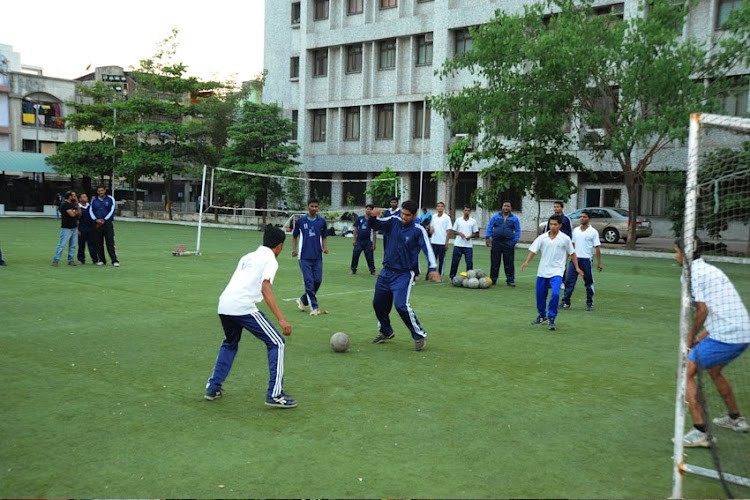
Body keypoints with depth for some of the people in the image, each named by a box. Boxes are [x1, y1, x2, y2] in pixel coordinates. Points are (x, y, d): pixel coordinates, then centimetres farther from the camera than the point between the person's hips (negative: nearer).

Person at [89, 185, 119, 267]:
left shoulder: (110, 199, 3)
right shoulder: (94, 200, 9)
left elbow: (112, 211, -3)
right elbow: (90, 211, 5)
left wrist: (104, 220, -10)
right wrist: (96, 220, -10)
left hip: (108, 223, -3)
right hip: (97, 224, 3)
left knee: (110, 243, -8)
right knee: (99, 243, 5)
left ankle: (115, 261, -10)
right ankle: (101, 260, 15)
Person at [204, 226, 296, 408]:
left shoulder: (248, 256, 25)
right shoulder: (270, 260, 3)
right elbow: (266, 289, -11)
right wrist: (281, 319, -17)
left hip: (224, 305, 8)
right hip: (243, 306, -8)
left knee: (230, 344, 32)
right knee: (276, 343, 3)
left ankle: (213, 387, 32)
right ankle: (274, 395, 0)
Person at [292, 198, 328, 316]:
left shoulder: (322, 221, 6)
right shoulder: (300, 221, 3)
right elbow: (294, 236, 12)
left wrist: (324, 247, -3)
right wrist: (294, 248, -1)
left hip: (317, 256, 2)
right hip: (304, 256, -2)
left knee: (318, 281, 0)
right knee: (309, 282, -6)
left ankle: (303, 300, 22)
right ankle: (314, 307, -1)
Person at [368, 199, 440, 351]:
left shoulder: (418, 230, -11)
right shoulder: (393, 221, 1)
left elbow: (428, 249, -18)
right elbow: (374, 225, -3)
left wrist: (432, 268, -32)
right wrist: (373, 217, -27)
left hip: (404, 275, -6)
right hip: (386, 272, 6)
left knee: (401, 305, -20)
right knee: (378, 303, 13)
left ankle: (419, 335, -3)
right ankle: (386, 332, 37)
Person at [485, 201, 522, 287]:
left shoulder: (514, 219, 7)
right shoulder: (495, 217, 8)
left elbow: (518, 231, 7)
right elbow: (489, 227, 8)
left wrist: (515, 241, -4)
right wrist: (487, 237, -1)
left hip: (508, 243, -1)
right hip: (496, 242, 1)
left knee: (509, 263, 0)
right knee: (494, 262, 5)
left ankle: (510, 280, 6)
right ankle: (493, 280, 14)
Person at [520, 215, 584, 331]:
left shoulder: (565, 239, -2)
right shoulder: (542, 237, 1)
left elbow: (572, 253, 8)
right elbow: (533, 250, -1)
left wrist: (577, 268, 7)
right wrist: (527, 262, -16)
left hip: (556, 272, -3)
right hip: (542, 271, 3)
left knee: (555, 294, -21)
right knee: (540, 295, 9)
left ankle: (551, 318, -6)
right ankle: (542, 316, 33)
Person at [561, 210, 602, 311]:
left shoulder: (593, 232, -4)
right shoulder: (575, 230, 10)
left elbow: (597, 247, -4)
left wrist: (599, 262, -8)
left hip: (586, 259, -4)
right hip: (575, 258, 4)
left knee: (589, 283, 6)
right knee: (569, 281, -3)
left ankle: (589, 303, 16)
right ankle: (566, 302, 0)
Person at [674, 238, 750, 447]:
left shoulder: (692, 273, -9)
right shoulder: (711, 269, 19)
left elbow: (703, 310, -16)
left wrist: (691, 337, -3)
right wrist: (704, 335, 19)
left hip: (724, 336, -9)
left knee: (686, 373, -1)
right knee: (714, 371, 32)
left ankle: (700, 432, -7)